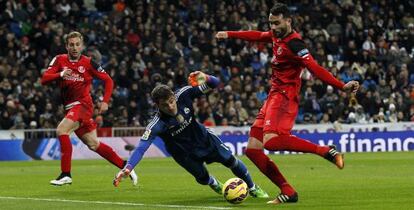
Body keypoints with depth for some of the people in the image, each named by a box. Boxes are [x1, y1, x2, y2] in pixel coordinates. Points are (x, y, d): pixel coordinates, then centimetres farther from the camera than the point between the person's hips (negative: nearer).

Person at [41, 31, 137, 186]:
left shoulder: (88, 63, -3)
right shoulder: (59, 60, 5)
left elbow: (108, 80, 3)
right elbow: (44, 79, -6)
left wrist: (105, 102, -9)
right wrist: (61, 74, -24)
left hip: (83, 104, -5)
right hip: (70, 107, 5)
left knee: (61, 130, -25)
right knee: (93, 144, 10)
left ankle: (66, 174, -23)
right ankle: (125, 166, 25)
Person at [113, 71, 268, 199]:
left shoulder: (183, 95, -28)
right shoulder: (157, 124, -37)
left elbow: (215, 84, -22)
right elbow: (141, 147, -44)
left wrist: (205, 78, -47)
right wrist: (127, 168, -59)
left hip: (202, 137, 3)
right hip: (183, 152, -3)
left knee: (231, 161, 3)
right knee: (202, 177, -2)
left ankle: (253, 188, 29)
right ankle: (215, 184, 39)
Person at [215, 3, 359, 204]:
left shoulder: (293, 44, -15)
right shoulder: (276, 36, 11)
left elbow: (315, 69, -23)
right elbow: (257, 36, 32)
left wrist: (342, 86, -33)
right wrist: (229, 35, 41)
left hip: (284, 97, -9)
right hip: (273, 96, 9)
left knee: (271, 140, -33)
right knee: (252, 149, 3)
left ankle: (325, 150, -26)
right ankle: (287, 191, 2)